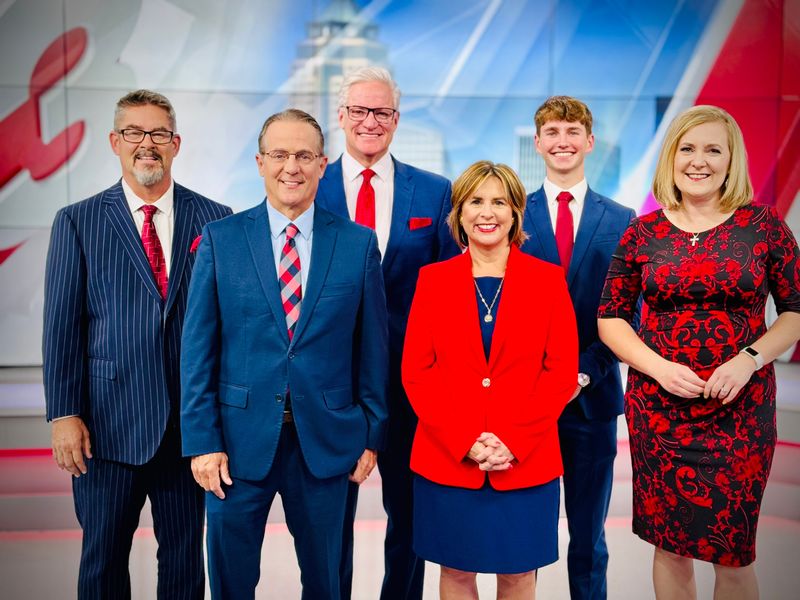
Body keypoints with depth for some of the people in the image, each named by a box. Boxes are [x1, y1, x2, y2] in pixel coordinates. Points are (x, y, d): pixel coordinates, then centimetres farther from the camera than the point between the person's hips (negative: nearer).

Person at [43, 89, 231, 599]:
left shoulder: (214, 220, 2)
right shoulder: (77, 222, 2)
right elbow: (62, 327, -1)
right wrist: (64, 414, -6)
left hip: (191, 423, 1)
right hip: (108, 424, 0)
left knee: (186, 557, 14)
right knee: (103, 559, 13)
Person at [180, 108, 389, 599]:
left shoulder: (359, 243, 0)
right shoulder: (221, 240, -1)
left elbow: (372, 346, 2)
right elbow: (199, 349, -2)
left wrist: (372, 436, 2)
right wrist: (202, 440, -6)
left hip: (326, 442, 0)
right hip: (240, 439, 0)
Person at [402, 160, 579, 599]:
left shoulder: (548, 279, 1)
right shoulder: (432, 279, 3)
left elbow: (562, 372, -3)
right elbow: (416, 371, -1)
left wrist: (513, 442, -13)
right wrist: (464, 440, -12)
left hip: (526, 462, 0)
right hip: (446, 459, 1)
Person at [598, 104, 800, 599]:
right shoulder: (642, 234, 2)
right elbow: (610, 319, 4)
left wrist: (749, 359, -14)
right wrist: (659, 368, -11)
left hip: (740, 409, -1)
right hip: (658, 409, 1)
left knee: (733, 553, 6)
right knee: (671, 545, 10)